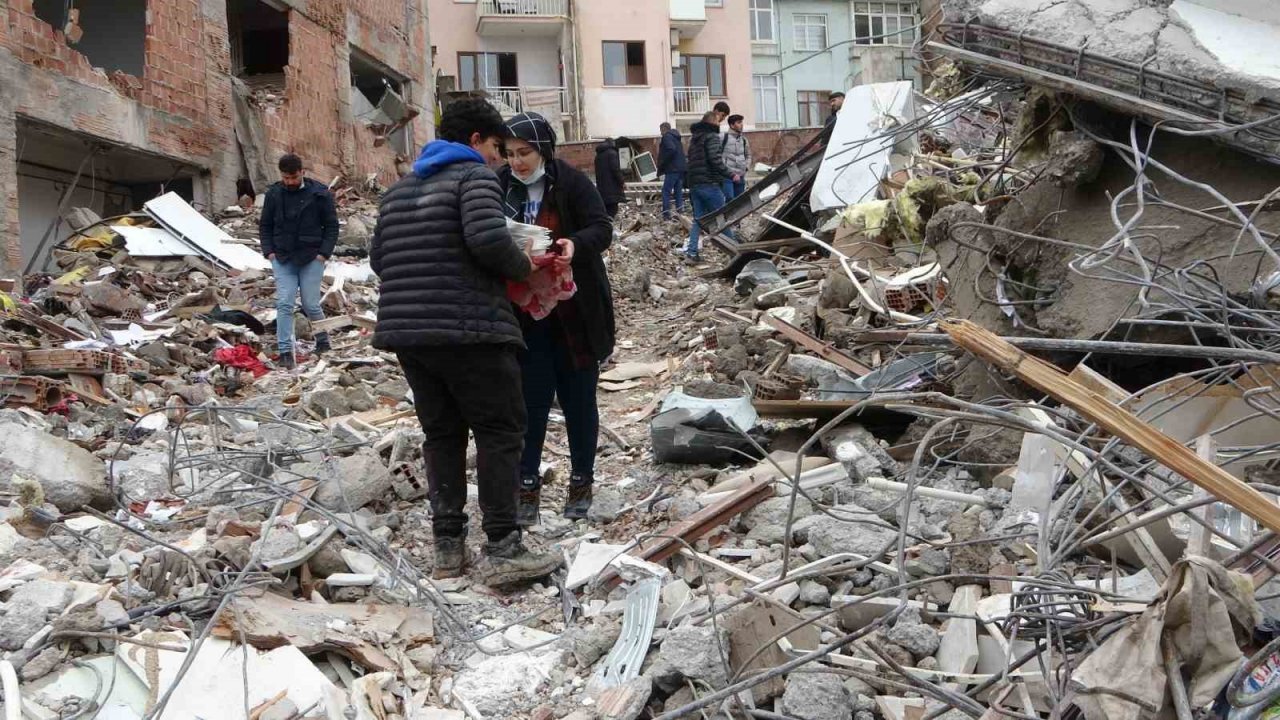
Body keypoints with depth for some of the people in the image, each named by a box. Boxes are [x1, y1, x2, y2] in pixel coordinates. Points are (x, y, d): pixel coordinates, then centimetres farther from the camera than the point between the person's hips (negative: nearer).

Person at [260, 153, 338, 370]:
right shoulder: (273, 194, 5)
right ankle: (285, 352, -4)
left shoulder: (320, 194, -3)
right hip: (282, 259, 2)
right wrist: (269, 251, 1)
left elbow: (332, 226, 1)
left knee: (311, 305, 1)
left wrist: (324, 253, -8)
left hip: (311, 259, -2)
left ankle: (323, 342, 25)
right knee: (284, 304, -6)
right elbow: (265, 226, 14)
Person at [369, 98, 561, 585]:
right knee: (500, 431, 1)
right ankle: (502, 548, -2)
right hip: (470, 330, -7)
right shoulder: (474, 175, -4)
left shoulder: (399, 189, 20)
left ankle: (448, 546, 15)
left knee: (442, 432, 14)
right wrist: (522, 266, -3)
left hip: (405, 330, 7)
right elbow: (488, 238, -20)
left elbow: (379, 258, 19)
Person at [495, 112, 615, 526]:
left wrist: (575, 244, -34)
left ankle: (582, 481, 23)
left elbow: (602, 229, -14)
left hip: (574, 314, -2)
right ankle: (527, 485, 16)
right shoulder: (501, 188, 1)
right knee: (531, 400, 5)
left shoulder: (572, 182, -8)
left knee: (578, 399, 8)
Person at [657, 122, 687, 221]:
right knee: (678, 191, 11)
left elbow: (671, 150, -22)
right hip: (681, 168, 9)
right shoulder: (676, 137, 21)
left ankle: (666, 214, -11)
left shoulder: (667, 137, -7)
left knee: (666, 191, -7)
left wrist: (662, 163, -14)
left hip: (672, 169, -9)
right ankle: (680, 212, 10)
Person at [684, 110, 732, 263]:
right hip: (710, 184, -8)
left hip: (694, 183, 8)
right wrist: (730, 175, -14)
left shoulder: (694, 138, 19)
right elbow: (715, 159, -19)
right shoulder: (712, 136, -8)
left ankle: (692, 250, 1)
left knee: (697, 218, 8)